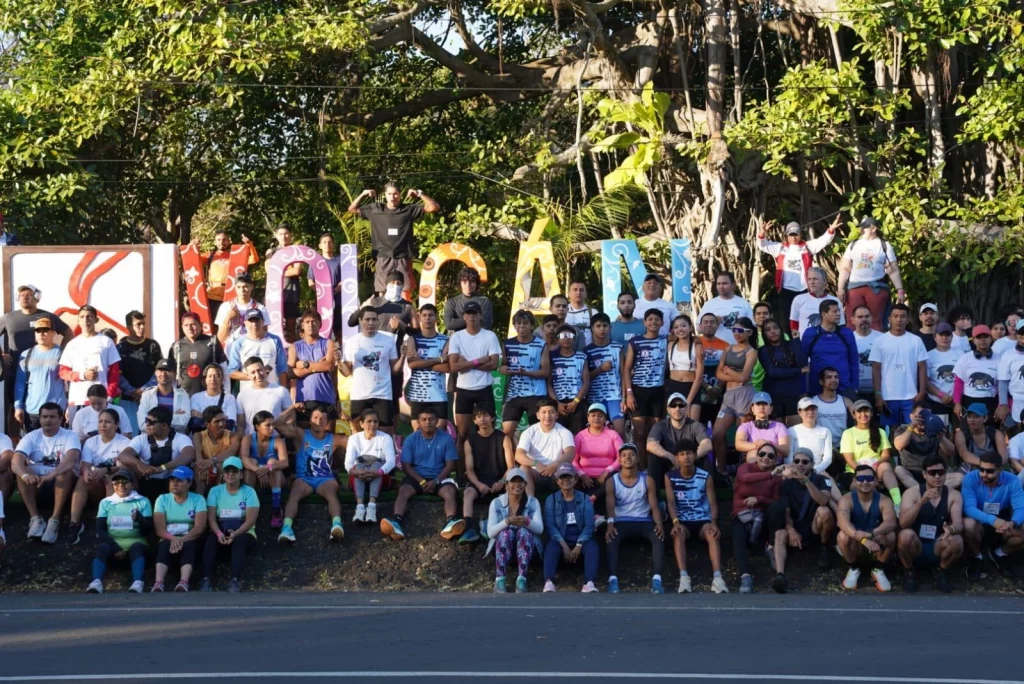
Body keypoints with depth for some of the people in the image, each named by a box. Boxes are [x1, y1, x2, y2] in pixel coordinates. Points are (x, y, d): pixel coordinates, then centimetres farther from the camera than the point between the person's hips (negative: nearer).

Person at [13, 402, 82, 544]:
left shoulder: (69, 436, -6)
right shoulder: (31, 437, 0)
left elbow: (71, 459, -27)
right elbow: (16, 461, -18)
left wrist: (52, 474, -47)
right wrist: (25, 475, -42)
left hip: (61, 483, -2)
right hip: (35, 481, 2)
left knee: (67, 471, -34)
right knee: (21, 472, -28)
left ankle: (55, 520, -36)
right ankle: (35, 518, -30)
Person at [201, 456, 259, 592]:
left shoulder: (249, 491, 2)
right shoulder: (215, 491, 8)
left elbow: (251, 520, -9)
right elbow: (211, 517, -3)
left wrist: (236, 534, -26)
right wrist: (218, 533, -24)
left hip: (243, 533, -1)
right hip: (221, 532, 1)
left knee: (240, 541, -37)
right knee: (211, 540, -33)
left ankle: (236, 580, -50)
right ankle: (207, 579, -47)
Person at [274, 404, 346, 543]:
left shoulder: (334, 440, 16)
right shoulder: (300, 435, 13)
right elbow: (277, 424, 5)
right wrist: (292, 408, 4)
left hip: (325, 479, 0)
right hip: (304, 478, 0)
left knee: (332, 494, -37)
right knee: (294, 495, -35)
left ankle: (337, 525, -64)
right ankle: (287, 528, -58)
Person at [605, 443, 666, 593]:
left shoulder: (647, 480, 6)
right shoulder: (611, 481, 3)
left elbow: (654, 506, -1)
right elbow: (610, 505, -10)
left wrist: (659, 524, -22)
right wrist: (610, 524, -32)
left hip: (643, 521, 1)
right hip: (621, 522, -1)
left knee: (659, 536, -31)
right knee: (611, 539, -35)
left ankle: (656, 579, -42)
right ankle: (613, 579, -45)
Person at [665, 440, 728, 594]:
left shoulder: (705, 477, 2)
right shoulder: (670, 477, 2)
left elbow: (713, 502, -4)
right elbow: (671, 502, -8)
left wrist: (714, 523, -24)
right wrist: (676, 522, -26)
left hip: (703, 520, 0)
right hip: (682, 521, 0)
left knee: (713, 534, -33)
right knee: (678, 535, -35)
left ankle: (717, 577, -47)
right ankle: (684, 577, -48)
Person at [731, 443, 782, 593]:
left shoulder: (776, 477, 6)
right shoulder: (745, 467, 1)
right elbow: (745, 478, -25)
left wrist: (759, 499, -20)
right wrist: (771, 474, -38)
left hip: (762, 517, 2)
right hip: (741, 516, -2)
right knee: (738, 539, -35)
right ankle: (745, 576, -52)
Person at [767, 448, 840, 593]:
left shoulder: (821, 480, -2)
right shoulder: (787, 484, 5)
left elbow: (823, 501, -23)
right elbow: (785, 512, -2)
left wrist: (806, 480, -36)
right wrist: (791, 530, -22)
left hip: (816, 530, -1)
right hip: (796, 529, 1)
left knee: (824, 511, -32)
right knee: (780, 535, -31)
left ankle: (823, 549, -7)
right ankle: (780, 575, -54)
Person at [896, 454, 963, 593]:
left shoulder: (953, 495, -2)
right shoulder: (912, 492, -8)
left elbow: (959, 525, -15)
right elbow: (903, 524, -23)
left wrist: (951, 529, -41)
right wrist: (921, 502, -37)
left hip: (938, 550, 1)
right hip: (915, 548, -1)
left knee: (957, 541, -31)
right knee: (906, 534, -34)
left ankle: (942, 572, 1)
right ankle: (909, 572, -4)